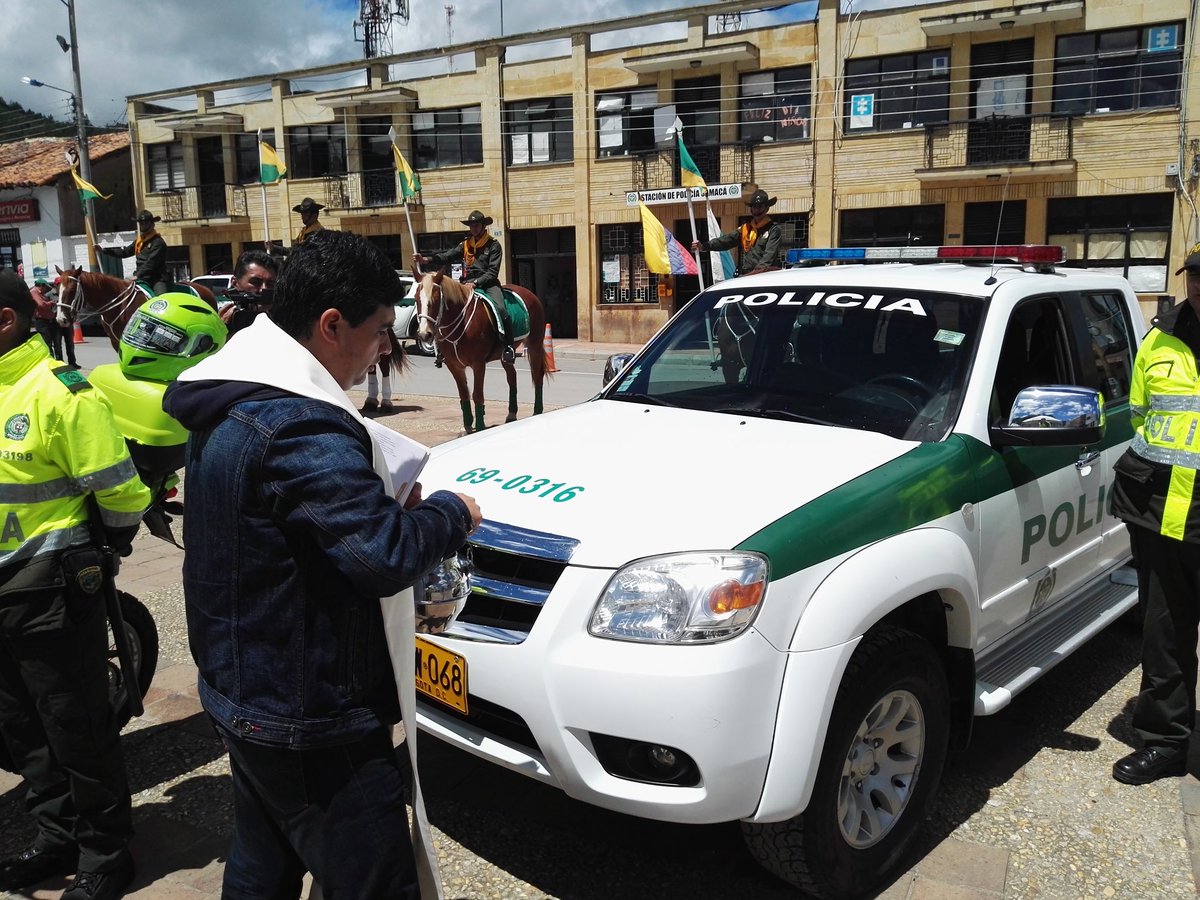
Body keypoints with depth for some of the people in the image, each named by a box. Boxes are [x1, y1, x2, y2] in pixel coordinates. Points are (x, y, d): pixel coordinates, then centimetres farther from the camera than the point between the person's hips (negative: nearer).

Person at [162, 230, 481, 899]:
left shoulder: (231, 403, 8)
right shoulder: (299, 426, -26)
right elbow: (387, 553, -29)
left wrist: (392, 506, 2)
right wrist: (452, 513, -10)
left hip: (245, 696, 10)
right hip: (312, 723, -10)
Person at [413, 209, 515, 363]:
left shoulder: (493, 245, 1)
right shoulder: (465, 245, 13)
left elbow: (493, 272, -7)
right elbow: (447, 256, -1)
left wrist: (476, 283, -20)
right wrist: (425, 259, -17)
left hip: (488, 284, -4)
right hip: (467, 284, 4)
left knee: (500, 308, -29)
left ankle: (508, 346, -24)